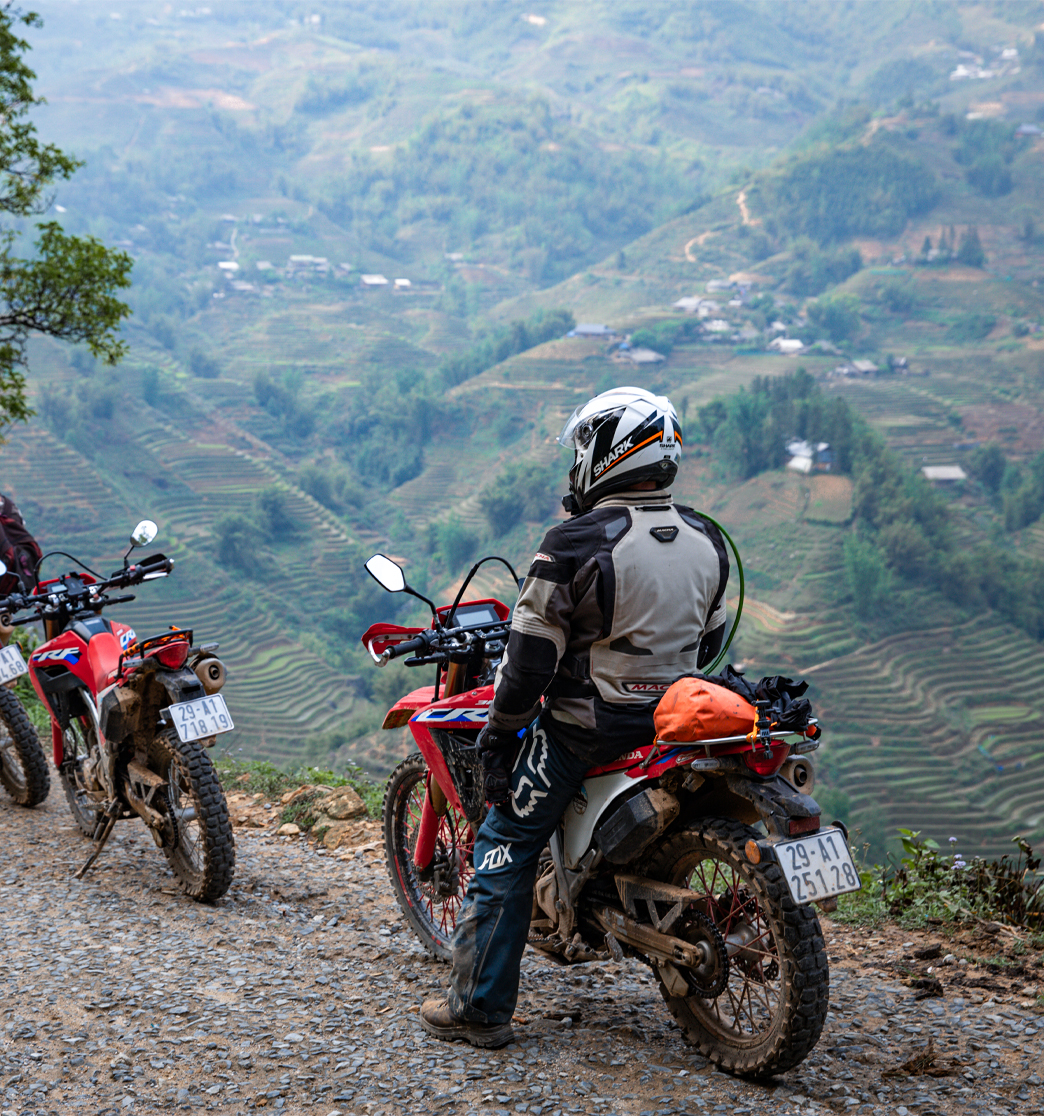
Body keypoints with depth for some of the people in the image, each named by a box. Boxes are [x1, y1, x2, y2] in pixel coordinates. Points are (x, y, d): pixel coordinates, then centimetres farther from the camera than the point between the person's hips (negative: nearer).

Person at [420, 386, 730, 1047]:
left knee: (506, 847, 3)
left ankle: (480, 1006, 3)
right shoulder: (708, 542, 3)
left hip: (585, 728, -7)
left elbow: (531, 655, -14)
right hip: (676, 718, 7)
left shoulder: (578, 543, -16)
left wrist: (499, 733, -3)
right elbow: (708, 641, 13)